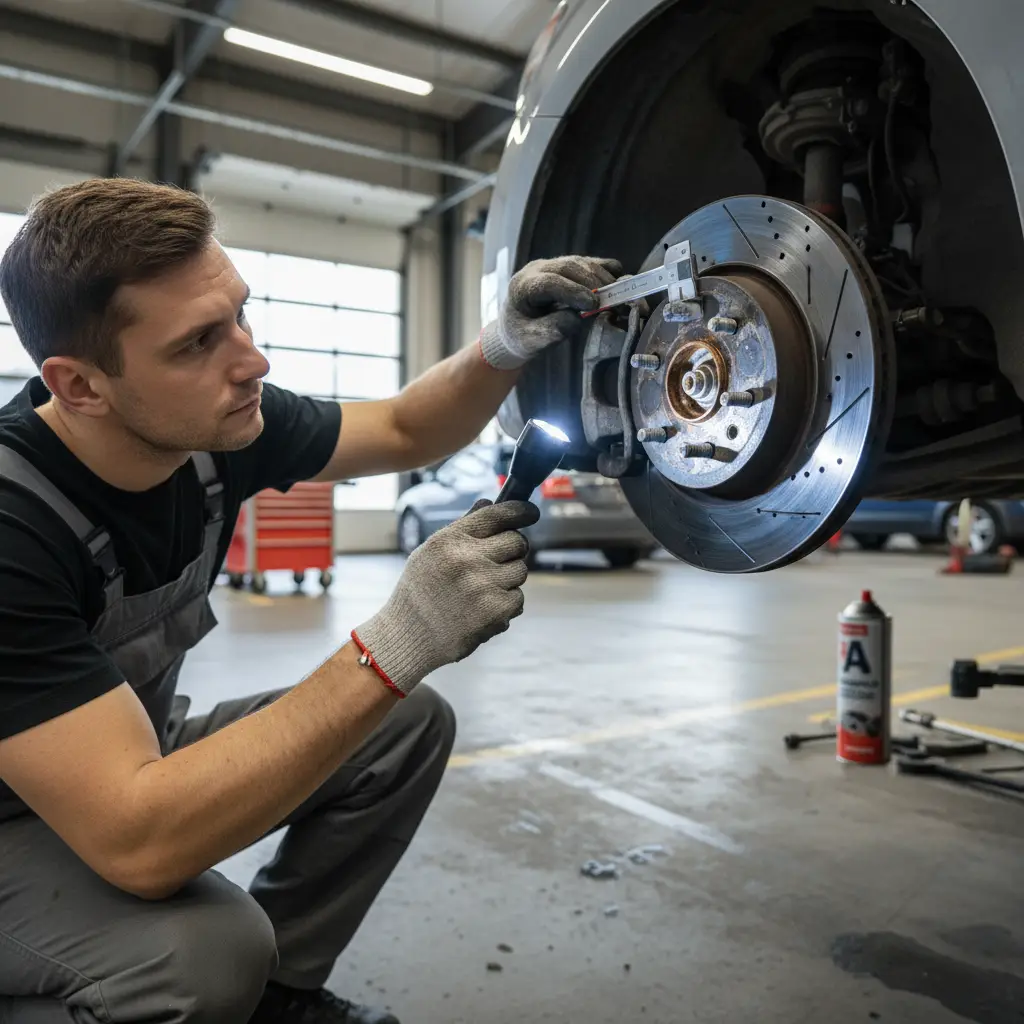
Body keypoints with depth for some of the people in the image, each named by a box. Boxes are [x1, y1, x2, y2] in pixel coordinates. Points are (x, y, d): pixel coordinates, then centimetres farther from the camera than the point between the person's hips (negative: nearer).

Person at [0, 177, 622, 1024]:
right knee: (207, 945, -34)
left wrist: (506, 346, -19)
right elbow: (137, 841, -39)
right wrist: (396, 646, -43)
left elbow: (402, 433, 1)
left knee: (408, 725, -4)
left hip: (134, 759, 7)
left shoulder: (221, 424, -15)